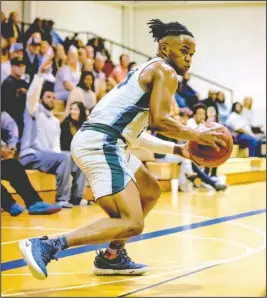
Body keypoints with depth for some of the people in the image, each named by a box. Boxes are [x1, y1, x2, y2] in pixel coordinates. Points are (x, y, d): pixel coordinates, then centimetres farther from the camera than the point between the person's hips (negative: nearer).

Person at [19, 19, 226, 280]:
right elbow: (158, 121, -15)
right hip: (101, 143, -10)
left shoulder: (146, 72, 28)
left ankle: (112, 257, 23)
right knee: (132, 223, -17)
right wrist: (197, 135, -3)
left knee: (151, 191, 27)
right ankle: (46, 246, -24)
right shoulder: (165, 71, -1)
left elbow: (134, 134, 29)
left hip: (97, 141, 10)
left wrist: (178, 149, 30)